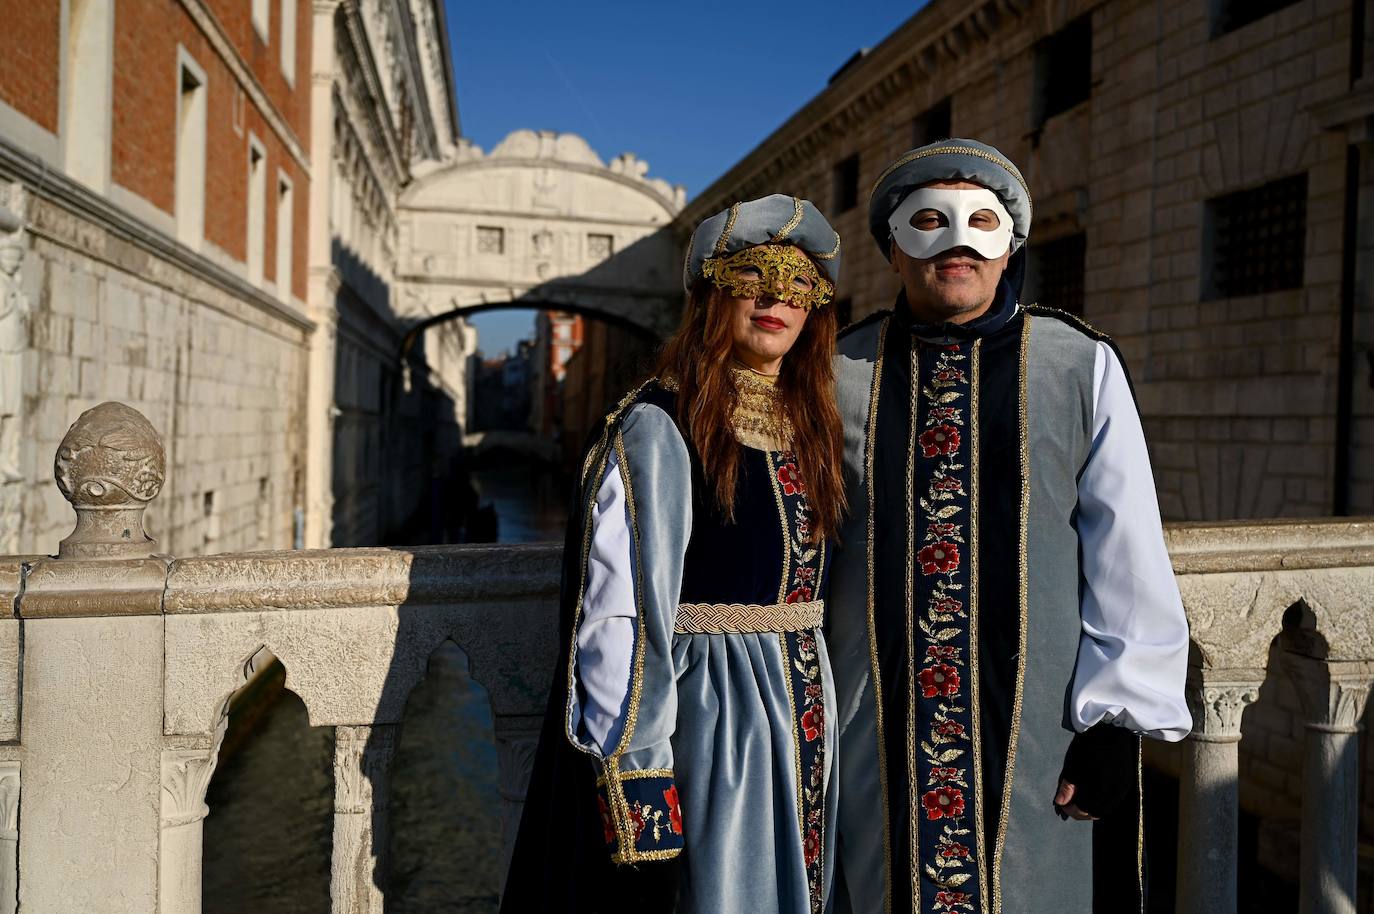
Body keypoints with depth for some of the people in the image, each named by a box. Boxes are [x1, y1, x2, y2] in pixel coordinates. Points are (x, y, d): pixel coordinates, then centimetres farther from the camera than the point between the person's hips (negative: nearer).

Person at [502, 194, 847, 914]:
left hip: (799, 716, 7)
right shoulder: (657, 428, -13)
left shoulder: (809, 428, 9)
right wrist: (634, 778, -21)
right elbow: (621, 612, -18)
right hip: (703, 715, -7)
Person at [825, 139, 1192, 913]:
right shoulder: (842, 373, 4)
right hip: (876, 730, 1)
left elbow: (1127, 557, -1)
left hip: (1042, 727, -1)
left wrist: (1117, 718, -5)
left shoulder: (1084, 366, 0)